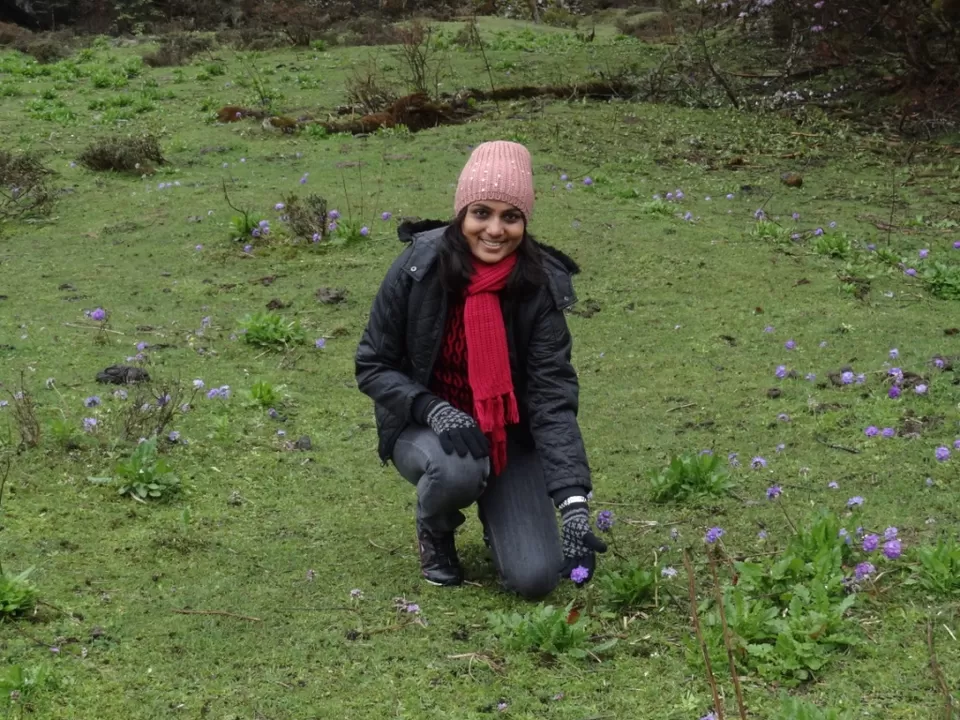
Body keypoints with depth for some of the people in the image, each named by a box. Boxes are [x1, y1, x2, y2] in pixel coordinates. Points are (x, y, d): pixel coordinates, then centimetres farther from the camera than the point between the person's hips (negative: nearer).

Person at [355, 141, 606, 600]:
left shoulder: (541, 285, -16)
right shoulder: (418, 268, -17)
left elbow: (553, 397, -19)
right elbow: (372, 367, -9)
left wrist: (574, 503, -30)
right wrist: (435, 410, -28)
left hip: (509, 437, 1)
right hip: (426, 428, -1)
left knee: (535, 578, -16)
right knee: (456, 470, -37)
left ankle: (497, 518, 20)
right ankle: (435, 533, 0)